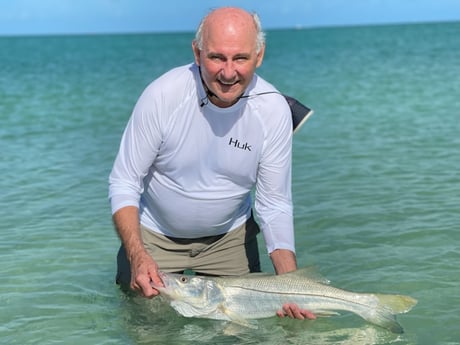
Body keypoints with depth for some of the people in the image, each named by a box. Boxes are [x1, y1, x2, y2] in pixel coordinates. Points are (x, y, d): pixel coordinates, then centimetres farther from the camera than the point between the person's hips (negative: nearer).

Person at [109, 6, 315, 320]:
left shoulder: (273, 109, -21)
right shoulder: (162, 95, -26)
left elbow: (274, 204, -16)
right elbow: (123, 184, -18)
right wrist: (138, 256, -33)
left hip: (230, 237, 2)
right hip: (155, 235, -2)